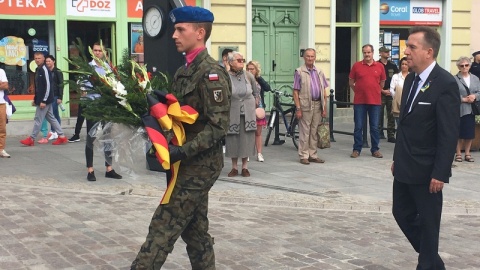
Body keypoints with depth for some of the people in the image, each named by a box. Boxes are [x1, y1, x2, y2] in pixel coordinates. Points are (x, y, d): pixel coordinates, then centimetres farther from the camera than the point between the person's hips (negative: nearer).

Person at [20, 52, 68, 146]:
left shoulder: (44, 70, -14)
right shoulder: (38, 70, 14)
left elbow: (48, 86, -18)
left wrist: (44, 101, -20)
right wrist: (35, 99, 18)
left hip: (45, 100, -10)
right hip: (40, 99, 10)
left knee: (38, 119, -2)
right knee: (51, 118, 11)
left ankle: (31, 139, 6)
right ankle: (61, 136, 14)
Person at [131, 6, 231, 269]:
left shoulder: (211, 72, -15)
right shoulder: (183, 72, 14)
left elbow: (218, 125, -20)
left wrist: (183, 151, -26)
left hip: (199, 166, -9)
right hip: (190, 165, 9)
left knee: (163, 229, -8)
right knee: (195, 231, 13)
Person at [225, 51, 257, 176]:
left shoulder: (249, 76, 2)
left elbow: (256, 93, 16)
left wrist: (254, 104, 11)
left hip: (248, 114, 2)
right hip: (232, 114, -2)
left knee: (247, 140, 3)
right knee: (233, 140, 3)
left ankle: (245, 167, 14)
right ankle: (234, 167, 15)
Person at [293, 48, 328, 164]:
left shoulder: (319, 72, 13)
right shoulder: (299, 72, -1)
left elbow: (324, 91, 14)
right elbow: (295, 91, -5)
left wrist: (324, 108, 8)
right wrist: (298, 108, -12)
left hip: (317, 104, 5)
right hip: (305, 105, -5)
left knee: (315, 131, 9)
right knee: (304, 131, -2)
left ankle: (313, 155, 17)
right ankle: (303, 156, 5)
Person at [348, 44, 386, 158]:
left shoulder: (380, 67, 3)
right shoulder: (356, 66, 0)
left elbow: (382, 83, 14)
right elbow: (351, 82, 9)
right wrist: (358, 91, 10)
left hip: (375, 102, 1)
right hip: (359, 101, -1)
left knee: (375, 127, 6)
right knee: (358, 127, 4)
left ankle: (375, 150, 15)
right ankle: (357, 149, 13)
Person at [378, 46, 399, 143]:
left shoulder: (392, 65, 10)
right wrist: (383, 91, -10)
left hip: (391, 93, 3)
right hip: (380, 94, -3)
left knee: (391, 115, 1)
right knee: (379, 114, 3)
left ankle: (391, 135, 3)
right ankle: (380, 133, 14)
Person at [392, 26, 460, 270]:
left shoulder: (445, 83, -17)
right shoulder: (411, 79, 8)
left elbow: (449, 134, -19)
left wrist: (440, 173, -20)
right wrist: (397, 158, 16)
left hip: (426, 170, -8)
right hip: (405, 167, 8)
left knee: (428, 222, 6)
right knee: (402, 214, 15)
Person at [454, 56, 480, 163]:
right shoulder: (454, 79, -4)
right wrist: (464, 99, -18)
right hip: (459, 109, -4)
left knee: (470, 133, 7)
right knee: (459, 133, 0)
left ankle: (467, 154, 17)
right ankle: (458, 154, 11)